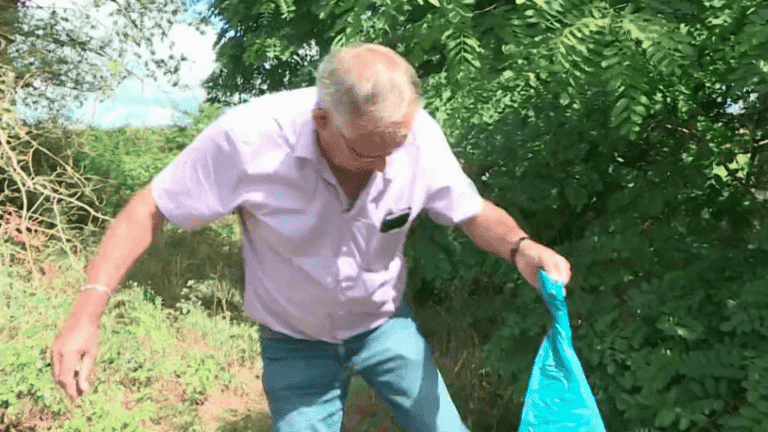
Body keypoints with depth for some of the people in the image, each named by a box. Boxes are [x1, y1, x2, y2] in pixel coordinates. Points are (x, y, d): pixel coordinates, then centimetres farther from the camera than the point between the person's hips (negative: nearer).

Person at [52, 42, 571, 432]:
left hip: (387, 327, 2)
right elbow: (151, 209, -19)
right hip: (294, 344, -1)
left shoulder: (419, 136, -24)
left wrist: (521, 247, -31)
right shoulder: (249, 137, -31)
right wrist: (89, 309, -28)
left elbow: (475, 213, -9)